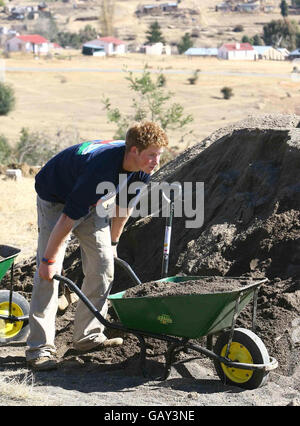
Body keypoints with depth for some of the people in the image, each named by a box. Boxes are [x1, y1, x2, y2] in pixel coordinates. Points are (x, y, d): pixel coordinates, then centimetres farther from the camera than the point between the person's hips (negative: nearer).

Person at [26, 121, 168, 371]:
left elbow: (124, 205, 4)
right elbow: (67, 218, -33)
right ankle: (40, 347, -13)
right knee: (48, 274, -14)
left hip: (91, 203, 7)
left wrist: (112, 243, 12)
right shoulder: (100, 169, -40)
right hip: (56, 200, -7)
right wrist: (49, 259, -26)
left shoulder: (141, 171, -17)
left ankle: (88, 336, 7)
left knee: (103, 266, -2)